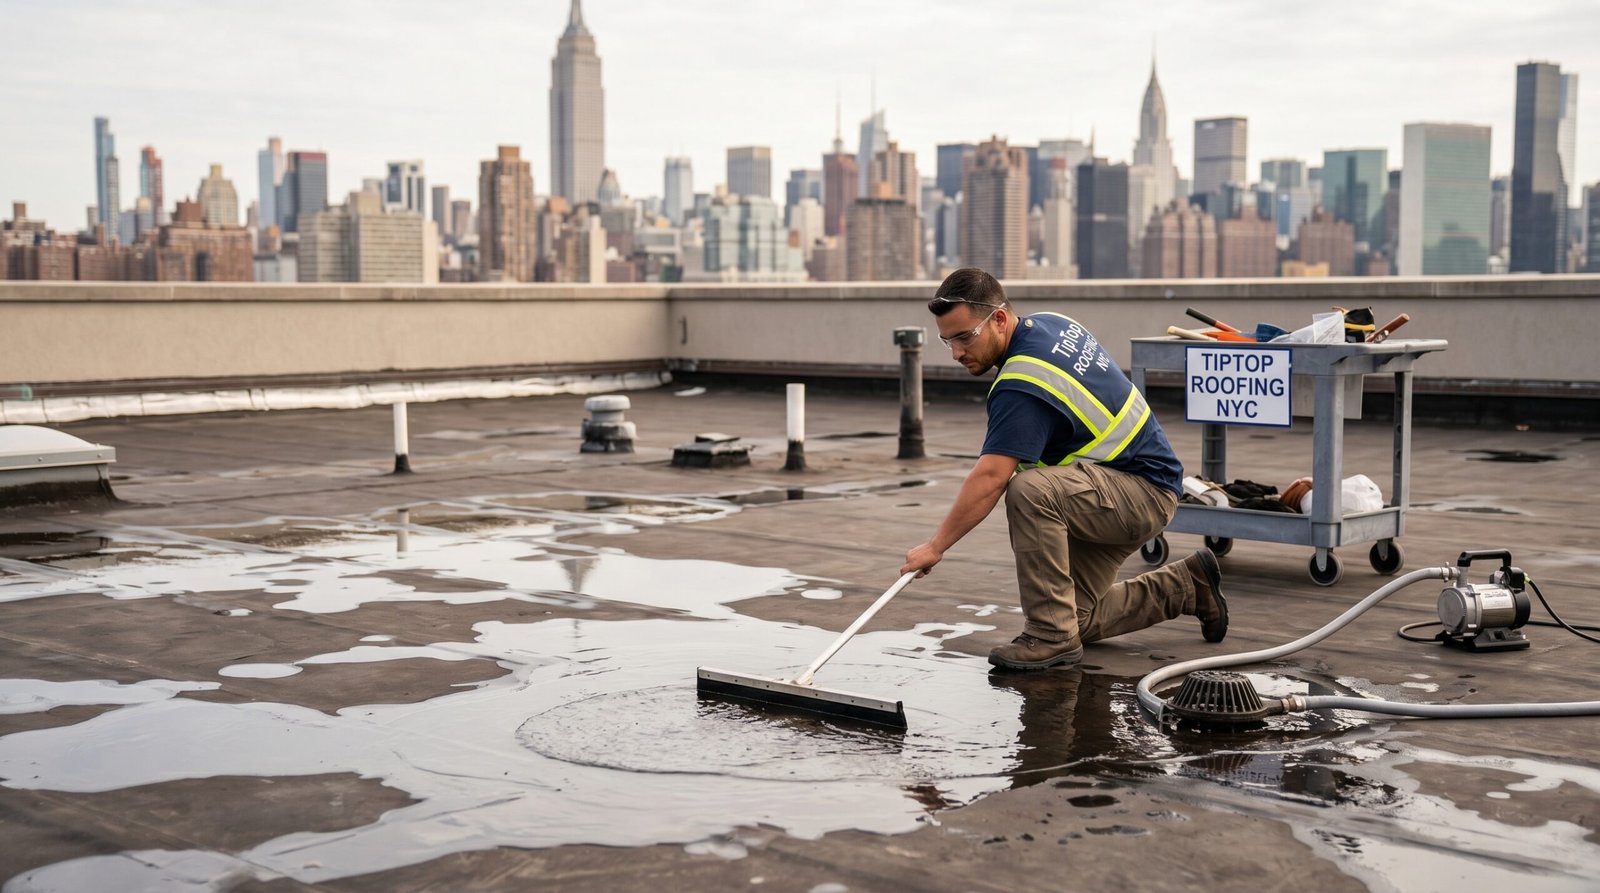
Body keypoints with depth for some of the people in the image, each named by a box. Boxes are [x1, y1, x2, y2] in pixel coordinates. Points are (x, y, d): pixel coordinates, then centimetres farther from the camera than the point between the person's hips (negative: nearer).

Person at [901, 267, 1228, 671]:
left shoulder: (1022, 386, -27)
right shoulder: (1049, 323, 1)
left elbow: (990, 478, -32)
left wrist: (936, 547, -28)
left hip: (1144, 492, -10)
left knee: (1029, 491, -36)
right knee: (1079, 620, 10)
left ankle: (1051, 636, -24)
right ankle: (1185, 587, 25)